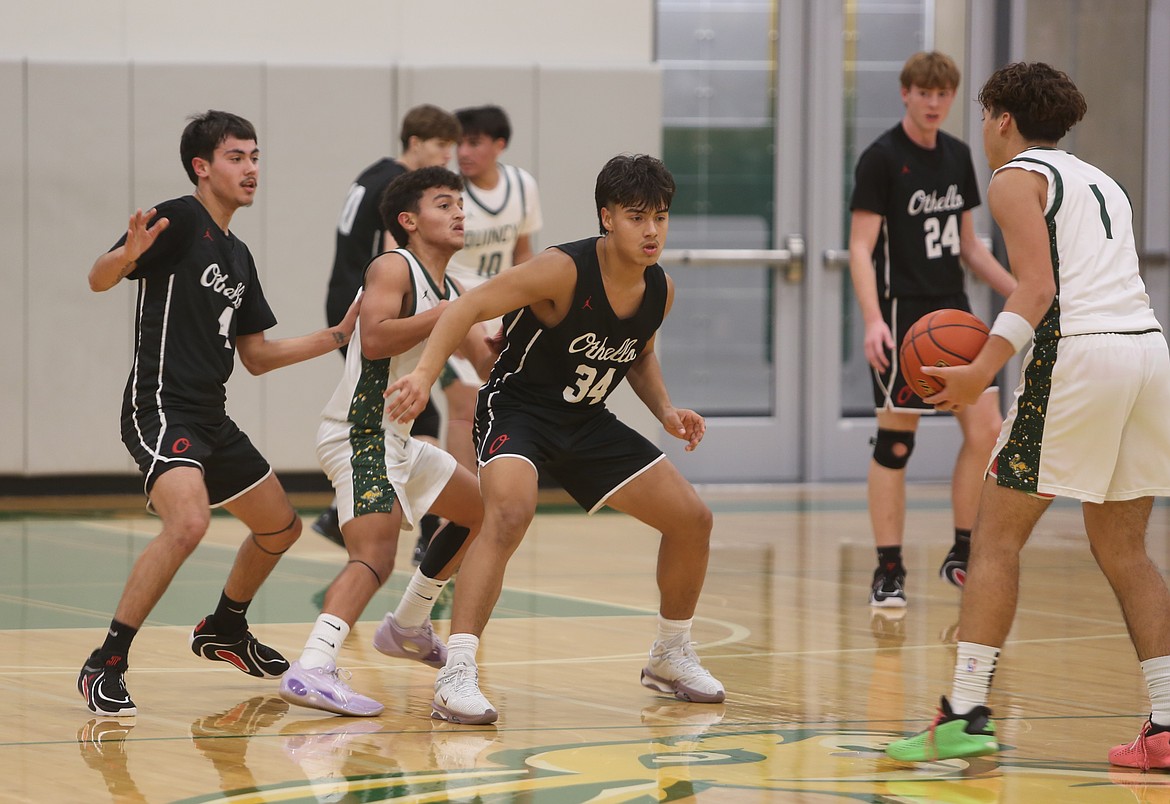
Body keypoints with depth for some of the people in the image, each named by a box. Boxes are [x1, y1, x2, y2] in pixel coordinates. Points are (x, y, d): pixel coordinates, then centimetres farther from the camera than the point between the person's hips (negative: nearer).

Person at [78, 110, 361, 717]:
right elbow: (99, 279, -19)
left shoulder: (237, 256, 18)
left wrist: (337, 336, 17)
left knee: (280, 528, 19)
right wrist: (129, 254, -41)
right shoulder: (180, 220, -7)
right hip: (160, 410, -9)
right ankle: (105, 665, -23)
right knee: (189, 522, -31)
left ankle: (224, 631, 43)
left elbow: (256, 356, 22)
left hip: (211, 419, 9)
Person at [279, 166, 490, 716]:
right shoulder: (393, 268, -11)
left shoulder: (449, 293, 16)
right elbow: (374, 338, -28)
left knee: (478, 509, 27)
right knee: (375, 554, -28)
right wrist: (446, 315, -24)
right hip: (360, 436, -10)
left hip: (396, 440, 10)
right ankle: (312, 668, -43)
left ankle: (407, 627, 36)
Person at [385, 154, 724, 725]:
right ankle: (456, 675, -35)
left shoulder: (660, 291, -3)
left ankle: (670, 658, 29)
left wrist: (664, 409, 0)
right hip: (517, 410, -7)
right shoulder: (564, 271, -25)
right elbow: (468, 308, -26)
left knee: (692, 519, 6)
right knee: (510, 512, -36)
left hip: (587, 422, 7)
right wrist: (424, 374, -39)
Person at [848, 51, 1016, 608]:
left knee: (986, 429, -2)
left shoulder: (957, 156, 12)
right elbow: (861, 247, -13)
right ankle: (888, 572, 3)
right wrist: (873, 320, -25)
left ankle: (961, 557, 10)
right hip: (902, 314, -6)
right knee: (894, 442, -3)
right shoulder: (881, 158, -9)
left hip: (953, 311, 7)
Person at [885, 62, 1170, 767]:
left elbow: (1038, 287, -11)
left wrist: (984, 369, -17)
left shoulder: (1017, 177, 2)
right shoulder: (1100, 181, 26)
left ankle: (966, 715, -8)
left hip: (1078, 354, -8)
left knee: (997, 538, -2)